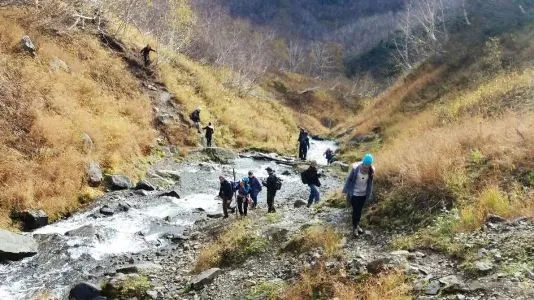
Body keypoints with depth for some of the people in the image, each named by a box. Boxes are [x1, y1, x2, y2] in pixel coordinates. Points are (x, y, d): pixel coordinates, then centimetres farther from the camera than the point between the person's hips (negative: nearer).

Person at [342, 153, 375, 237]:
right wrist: (347, 191, -6)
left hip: (363, 194, 3)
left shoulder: (371, 170, -12)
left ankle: (357, 225, 35)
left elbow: (370, 182, 3)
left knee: (359, 210, 17)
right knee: (355, 210, 3)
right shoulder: (355, 168, -21)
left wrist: (369, 194, 8)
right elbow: (349, 179, -9)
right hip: (354, 193, -3)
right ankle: (354, 227, 18)